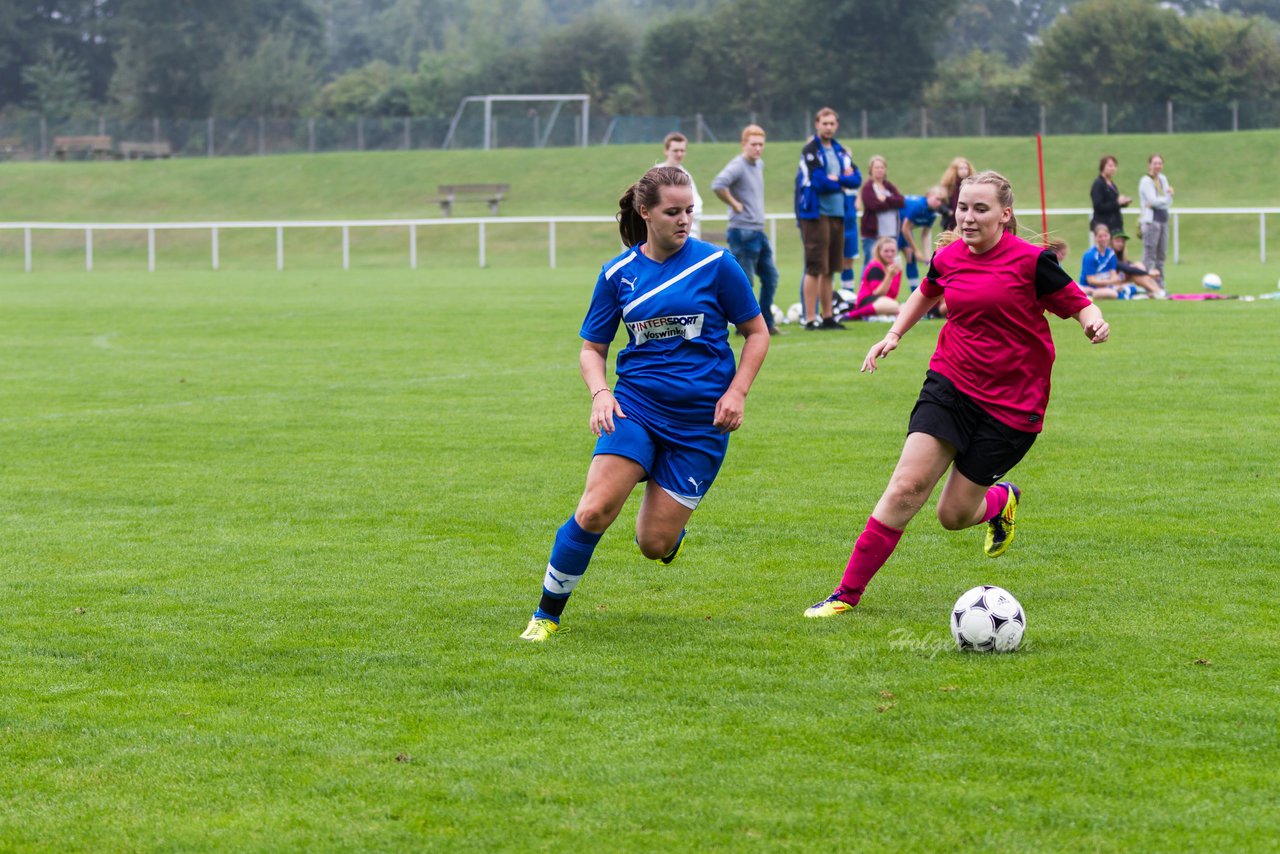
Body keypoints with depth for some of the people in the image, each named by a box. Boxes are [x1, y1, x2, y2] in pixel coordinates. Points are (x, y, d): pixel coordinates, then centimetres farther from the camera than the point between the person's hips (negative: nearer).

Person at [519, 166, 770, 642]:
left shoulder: (715, 264, -4)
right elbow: (592, 348, 11)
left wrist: (736, 392, -7)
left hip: (700, 421, -1)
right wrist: (600, 393, -8)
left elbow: (757, 332, 5)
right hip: (635, 406, 1)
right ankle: (547, 615, -2)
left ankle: (669, 530, 38)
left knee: (654, 544, -2)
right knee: (594, 512, -18)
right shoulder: (619, 273, 2)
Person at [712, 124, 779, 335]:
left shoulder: (759, 165, 13)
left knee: (770, 277, 10)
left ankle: (766, 324, 17)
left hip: (759, 231, 9)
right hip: (743, 232, -9)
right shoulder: (738, 166, -14)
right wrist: (734, 204, -19)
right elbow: (717, 185, -31)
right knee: (744, 282, -4)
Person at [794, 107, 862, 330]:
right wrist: (843, 182, -2)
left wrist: (835, 179, -11)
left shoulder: (840, 151, 15)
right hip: (816, 213, -7)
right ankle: (809, 319, -7)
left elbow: (856, 179, 5)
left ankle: (827, 317, 16)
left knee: (829, 269, 11)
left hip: (837, 214, 7)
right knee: (815, 268, -8)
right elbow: (819, 182, -17)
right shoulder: (810, 151, -7)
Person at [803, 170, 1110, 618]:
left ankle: (1002, 500, 40)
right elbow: (927, 291, 26)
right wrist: (895, 334, 17)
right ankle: (847, 593, -7)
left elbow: (1078, 305, -5)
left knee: (954, 515, 2)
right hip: (949, 385, 3)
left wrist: (1093, 323, -26)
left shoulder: (1031, 261, -13)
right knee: (906, 486, -13)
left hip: (1010, 405, -3)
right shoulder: (948, 258, 3)